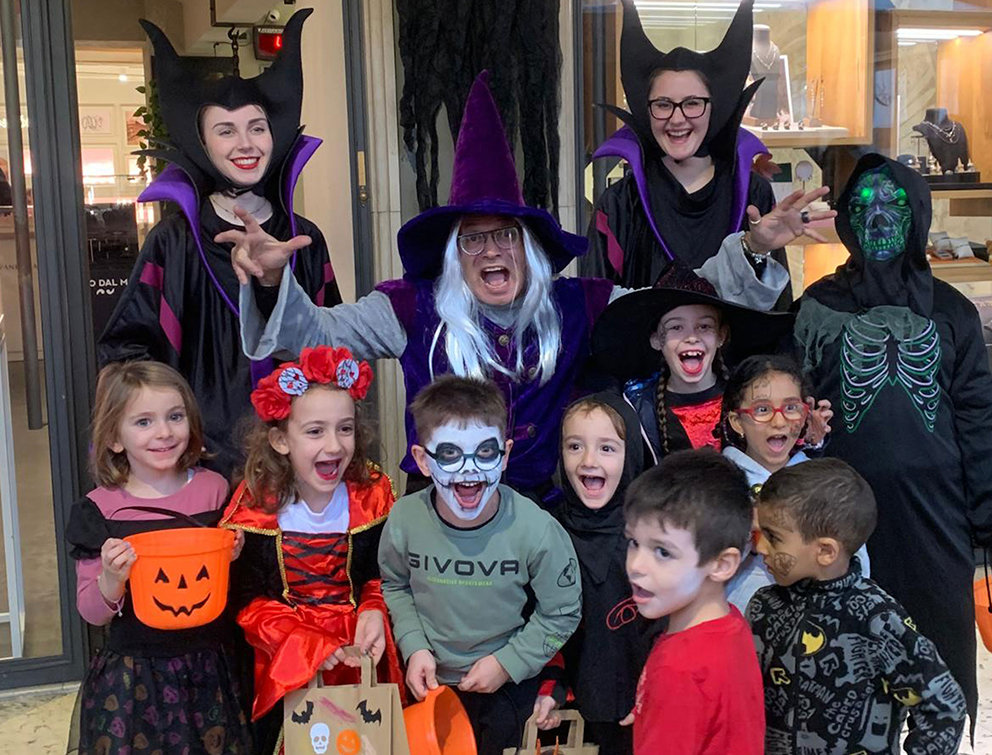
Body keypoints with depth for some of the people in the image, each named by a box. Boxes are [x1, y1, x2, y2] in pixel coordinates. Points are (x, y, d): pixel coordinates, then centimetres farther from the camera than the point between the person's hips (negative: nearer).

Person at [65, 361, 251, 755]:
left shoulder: (215, 489, -1)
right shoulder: (100, 509, -6)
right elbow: (91, 612, -1)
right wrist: (111, 580, -21)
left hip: (208, 671, 1)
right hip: (132, 676, -1)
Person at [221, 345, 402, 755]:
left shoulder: (373, 495, -6)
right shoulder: (255, 506, -11)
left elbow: (382, 576, 6)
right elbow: (247, 602, -9)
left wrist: (374, 612, -15)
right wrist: (303, 642, -21)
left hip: (359, 655, 2)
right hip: (281, 657, -1)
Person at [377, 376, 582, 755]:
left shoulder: (537, 530, -26)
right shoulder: (405, 519, -19)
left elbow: (561, 613, -11)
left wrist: (507, 663, -14)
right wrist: (414, 647, -9)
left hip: (510, 687, -2)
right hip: (429, 682, 2)